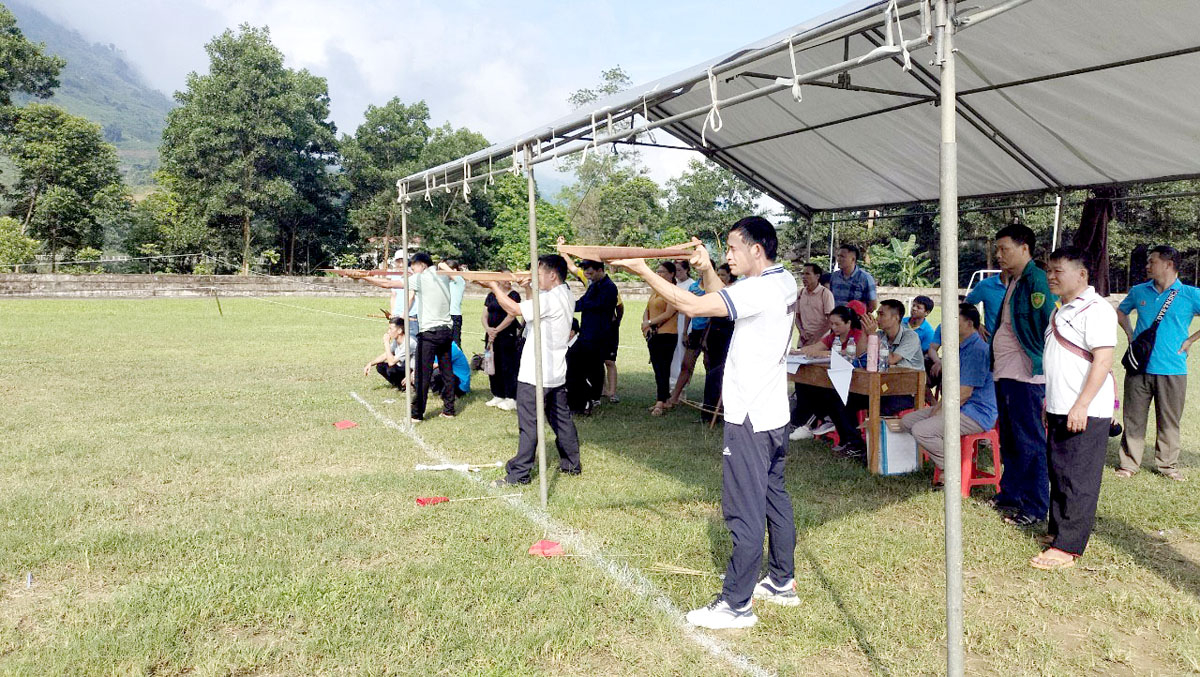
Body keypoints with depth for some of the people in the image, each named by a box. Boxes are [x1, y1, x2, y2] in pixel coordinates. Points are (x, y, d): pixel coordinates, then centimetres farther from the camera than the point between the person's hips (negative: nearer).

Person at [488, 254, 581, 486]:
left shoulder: (550, 299, -20)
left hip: (536, 374, -9)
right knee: (561, 419, 17)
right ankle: (572, 463, 26)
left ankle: (518, 474, 3)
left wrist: (494, 286, -9)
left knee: (528, 424, -3)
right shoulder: (567, 297, 9)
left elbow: (514, 309, -20)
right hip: (556, 373, 9)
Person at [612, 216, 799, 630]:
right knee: (774, 497, 19)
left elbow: (692, 306, -25)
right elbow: (722, 299, 19)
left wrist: (643, 271, -17)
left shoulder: (761, 289, -20)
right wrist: (706, 271, 2)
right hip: (774, 413, 10)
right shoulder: (784, 282, 9)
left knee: (745, 510, -3)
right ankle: (782, 582, 32)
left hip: (750, 417, -10)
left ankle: (736, 604, 6)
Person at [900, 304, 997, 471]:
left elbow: (964, 393, -21)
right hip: (961, 407, 11)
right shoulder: (962, 347, 16)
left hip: (977, 415, -11)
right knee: (907, 421, 6)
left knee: (921, 430, -25)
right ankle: (942, 459, 4)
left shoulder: (977, 349, -19)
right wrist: (939, 406, 6)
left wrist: (940, 411, -14)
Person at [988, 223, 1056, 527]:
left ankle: (1035, 507, 8)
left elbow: (1046, 327, -19)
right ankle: (1010, 494, 30)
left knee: (1029, 443, -1)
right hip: (1004, 374, 10)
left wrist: (1042, 370, -20)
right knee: (1009, 440, 18)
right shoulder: (1013, 282, 16)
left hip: (1026, 376, -10)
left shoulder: (1036, 280, -14)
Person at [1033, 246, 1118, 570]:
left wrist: (1081, 405, -24)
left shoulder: (1096, 310, -12)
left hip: (1085, 413, -9)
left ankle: (1068, 547, 1)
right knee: (1059, 474, 15)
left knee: (1078, 479, -4)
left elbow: (1103, 361, -19)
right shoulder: (1063, 311, 17)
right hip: (1059, 409, 9)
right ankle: (1058, 530, 26)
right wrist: (1050, 402, 22)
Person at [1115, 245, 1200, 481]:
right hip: (1139, 367, 2)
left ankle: (1168, 464, 22)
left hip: (1172, 370, -2)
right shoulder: (1139, 292, 6)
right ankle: (1129, 462, 15)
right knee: (1134, 418, 6)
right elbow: (1121, 311, 24)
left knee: (1169, 421, 9)